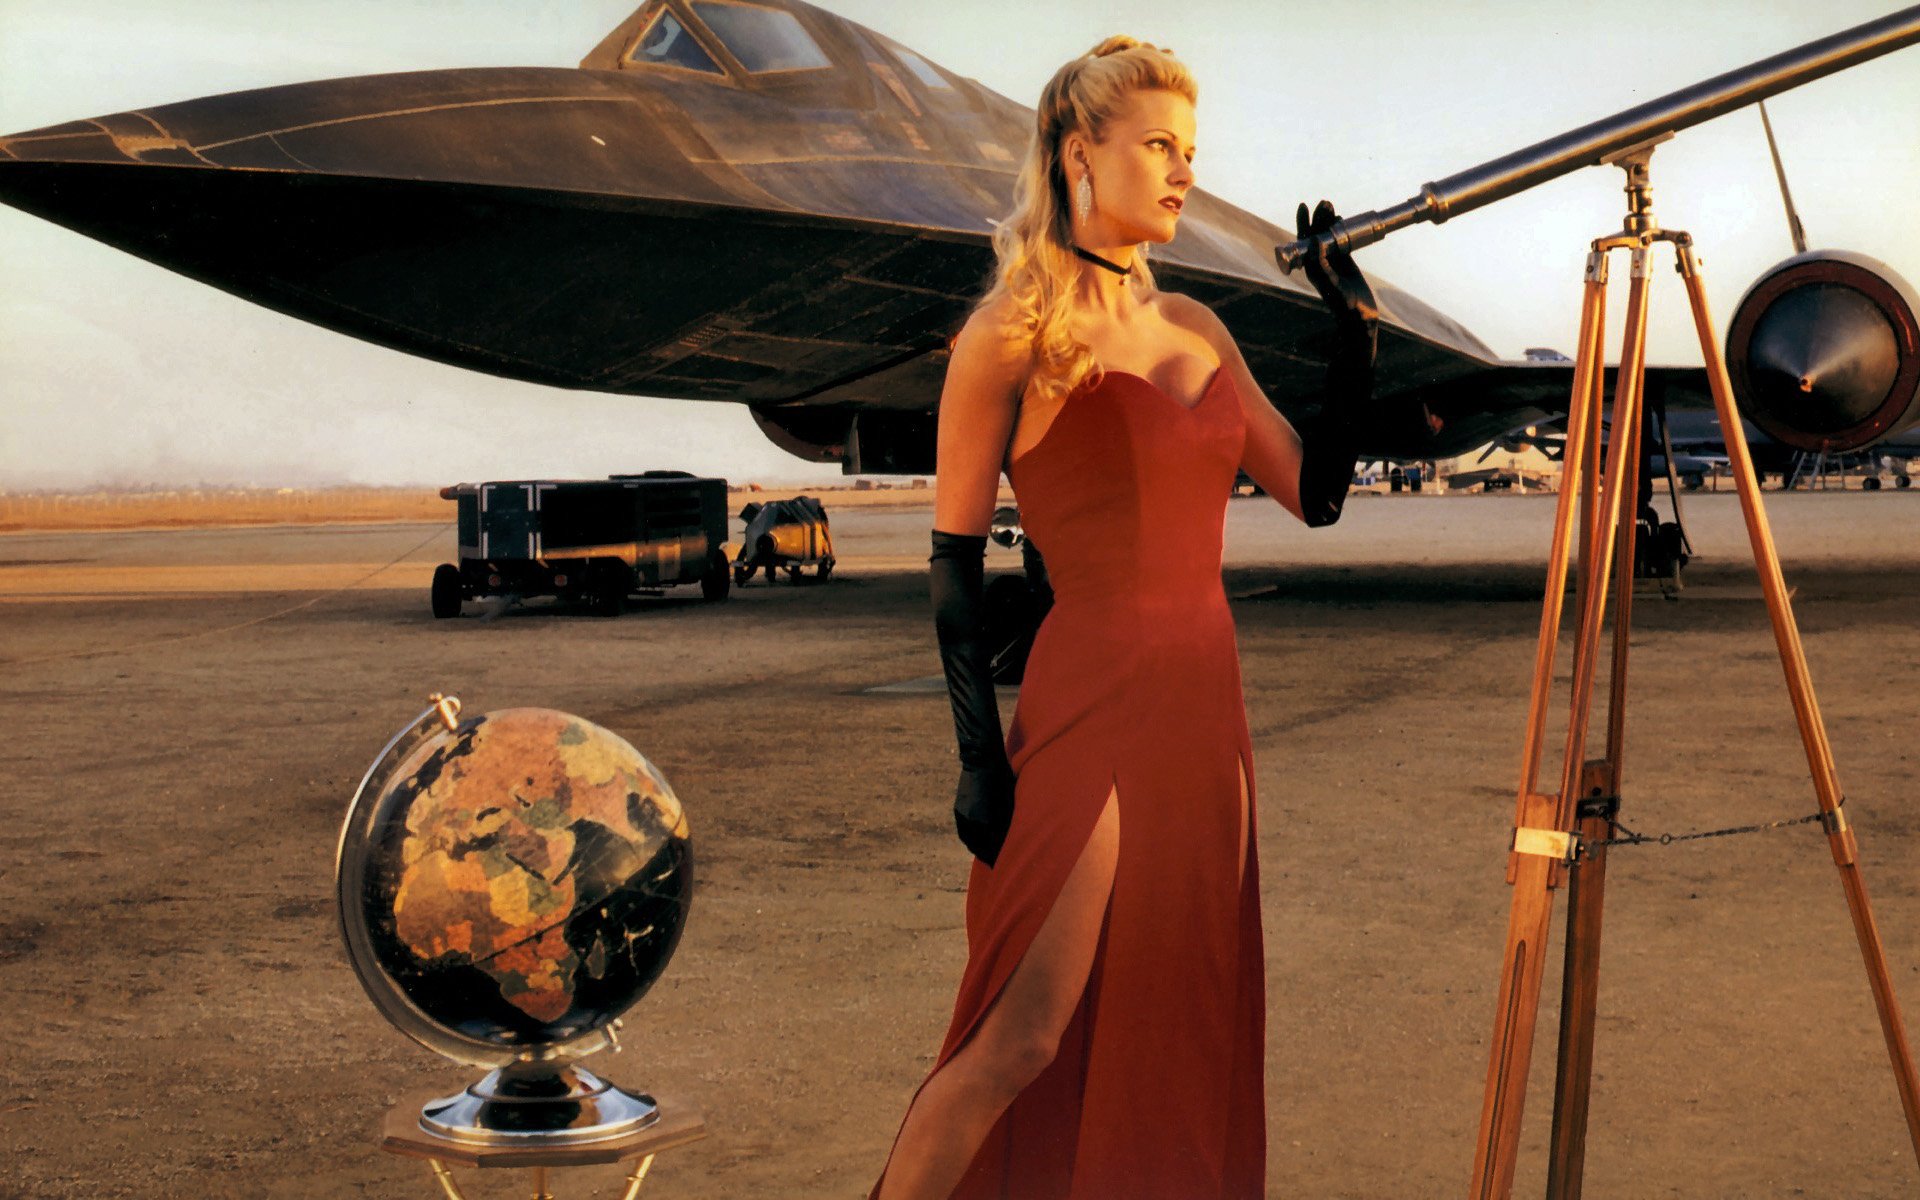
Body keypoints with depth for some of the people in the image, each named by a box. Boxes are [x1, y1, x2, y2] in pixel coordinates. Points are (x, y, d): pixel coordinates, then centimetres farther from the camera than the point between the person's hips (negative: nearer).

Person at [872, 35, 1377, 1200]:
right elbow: (956, 560, -7)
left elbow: (1315, 494, 14)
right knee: (1023, 1040, -8)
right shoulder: (1013, 334, -7)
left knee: (1179, 1034, 11)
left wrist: (1356, 338, 6)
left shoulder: (1197, 328, 13)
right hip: (1090, 708, -7)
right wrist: (981, 757, -12)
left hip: (1205, 711, 7)